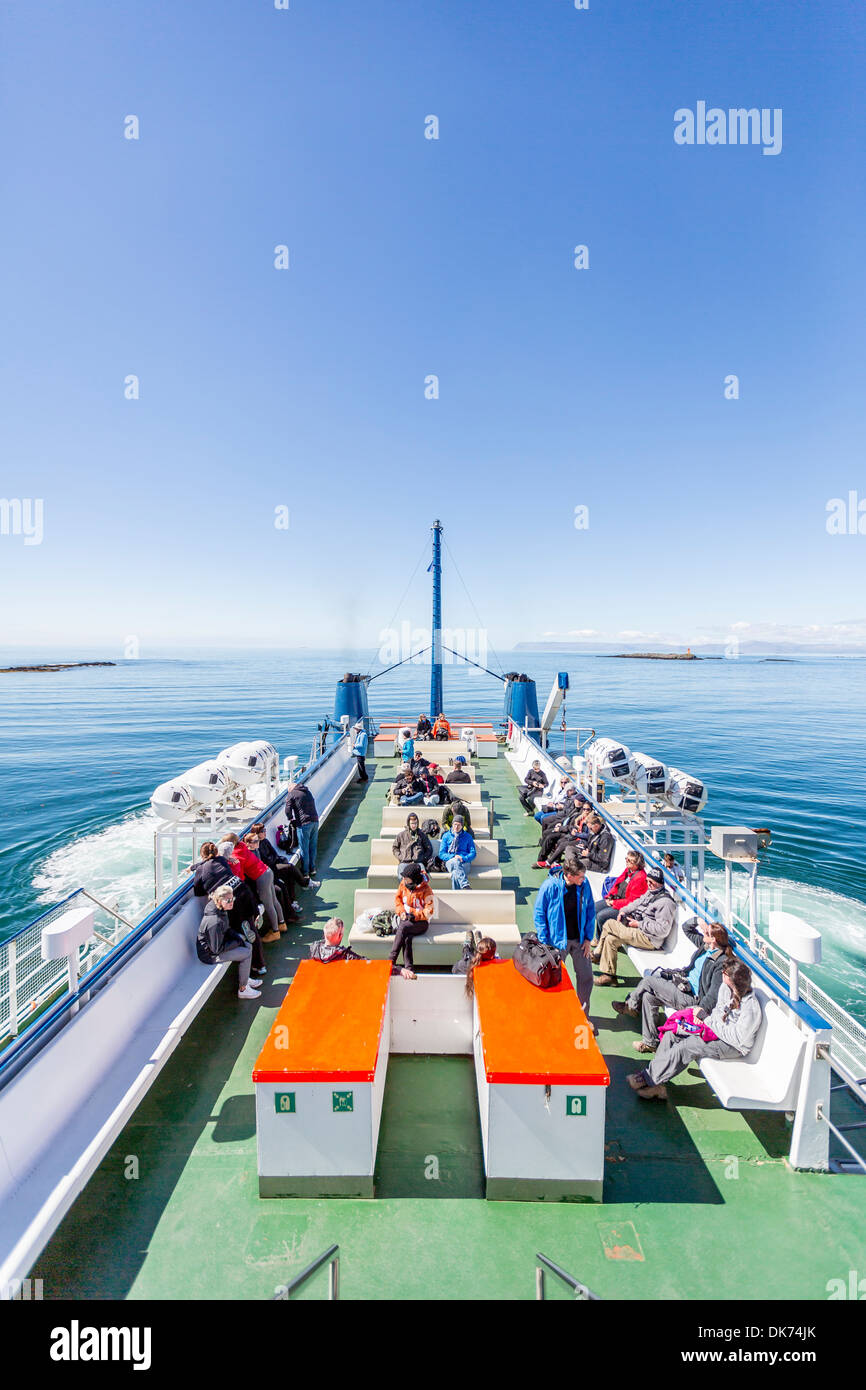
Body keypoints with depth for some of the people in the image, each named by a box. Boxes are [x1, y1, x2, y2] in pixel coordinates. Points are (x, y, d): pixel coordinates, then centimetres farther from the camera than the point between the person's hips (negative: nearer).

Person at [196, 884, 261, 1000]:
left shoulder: (221, 910, -6)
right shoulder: (215, 922, -34)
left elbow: (228, 929, 11)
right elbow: (217, 949, -26)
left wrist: (239, 938, -3)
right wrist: (237, 942, -15)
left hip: (217, 942, 9)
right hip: (209, 954, -9)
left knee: (248, 946, 6)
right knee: (246, 953, -13)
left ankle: (245, 979, 23)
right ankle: (242, 990, 2)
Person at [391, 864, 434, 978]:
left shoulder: (426, 889, -11)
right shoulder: (403, 884, 3)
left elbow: (429, 911, -9)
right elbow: (398, 899, 15)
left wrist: (415, 916, -20)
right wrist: (401, 912, -3)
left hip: (421, 922, -4)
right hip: (405, 919, 4)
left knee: (403, 927, -33)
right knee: (407, 938, -30)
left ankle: (391, 962, -32)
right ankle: (409, 968, -33)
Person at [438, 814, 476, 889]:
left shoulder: (468, 837, 17)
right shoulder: (446, 836, 16)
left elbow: (473, 853, 10)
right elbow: (441, 854, 9)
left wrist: (463, 858, -11)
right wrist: (453, 857, -10)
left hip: (464, 862, 0)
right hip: (450, 862, 0)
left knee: (455, 874, -36)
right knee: (455, 861, -39)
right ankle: (465, 885, -51)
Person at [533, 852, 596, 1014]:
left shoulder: (584, 884, -11)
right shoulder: (550, 886, -21)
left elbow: (590, 911, 2)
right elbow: (539, 914, -12)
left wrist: (588, 938, 1)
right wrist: (544, 943, -12)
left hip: (579, 939, 3)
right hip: (558, 940, -3)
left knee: (586, 976, 8)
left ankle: (583, 1015, 30)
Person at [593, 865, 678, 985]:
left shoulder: (665, 902, -21)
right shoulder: (650, 892, 10)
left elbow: (662, 930, -25)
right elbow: (637, 902, 23)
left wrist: (638, 924, -20)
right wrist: (623, 911, 5)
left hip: (650, 940, -10)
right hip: (640, 931, 10)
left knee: (609, 925, -16)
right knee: (610, 939, 1)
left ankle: (597, 955, 3)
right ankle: (609, 975, 12)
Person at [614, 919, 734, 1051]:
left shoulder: (722, 962, -20)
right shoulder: (704, 945, 5)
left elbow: (714, 993, -26)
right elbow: (686, 927, 20)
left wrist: (702, 1009, -38)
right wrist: (698, 921, 1)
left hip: (692, 998, -9)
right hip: (684, 982, 9)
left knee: (648, 980, -12)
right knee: (648, 996, -5)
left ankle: (631, 1005, 14)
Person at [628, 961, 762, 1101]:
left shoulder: (750, 1007, -29)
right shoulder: (725, 987, -6)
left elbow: (735, 1038, -27)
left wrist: (705, 1017, -22)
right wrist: (701, 1016, -11)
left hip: (736, 1046, -8)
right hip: (720, 1029, 8)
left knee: (687, 1046, -27)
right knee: (671, 1033, -9)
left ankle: (649, 1079, -14)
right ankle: (656, 1086, -8)